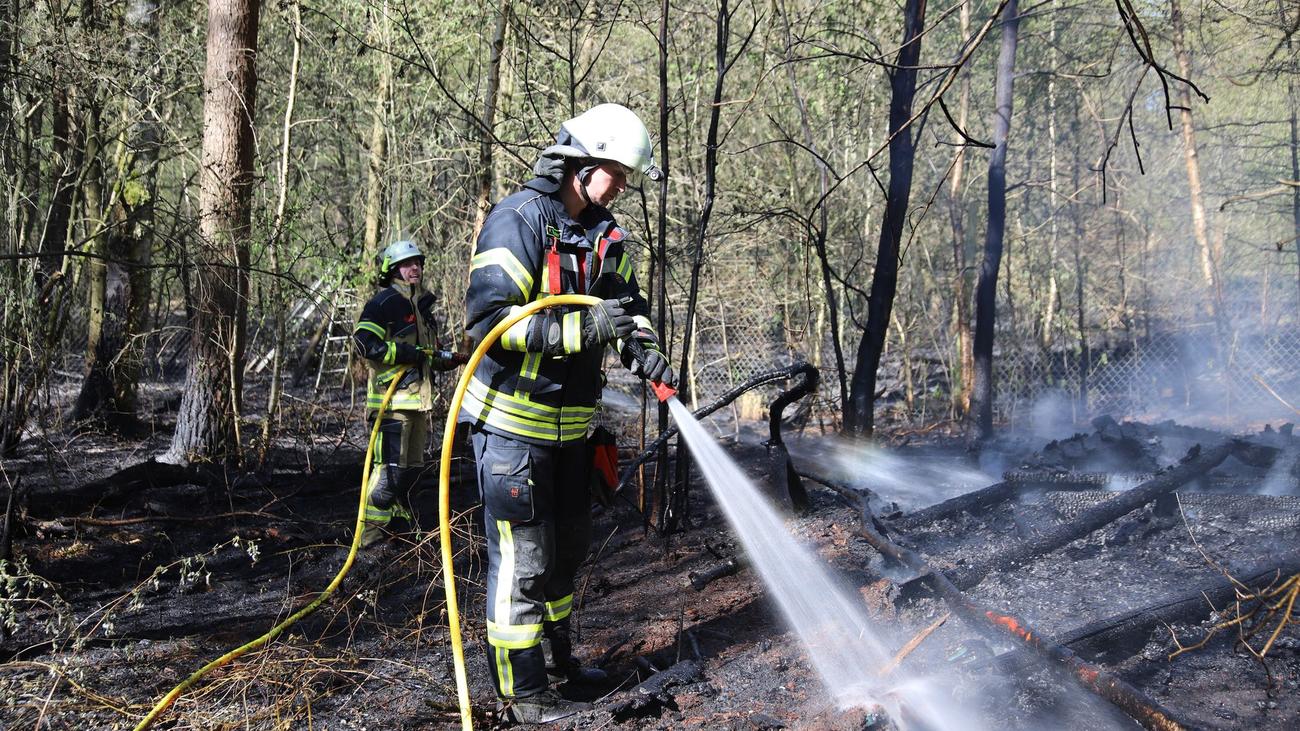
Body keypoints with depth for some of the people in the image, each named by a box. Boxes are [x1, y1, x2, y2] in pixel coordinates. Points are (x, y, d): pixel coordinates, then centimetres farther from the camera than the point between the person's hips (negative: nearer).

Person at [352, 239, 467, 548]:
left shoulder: (421, 304, 21)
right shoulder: (386, 301, -8)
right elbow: (364, 341, -19)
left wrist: (448, 359, 11)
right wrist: (407, 353, -21)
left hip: (418, 399, 9)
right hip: (393, 398, -9)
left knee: (412, 465, 15)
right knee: (390, 465, -12)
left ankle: (396, 520, 29)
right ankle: (370, 530, -5)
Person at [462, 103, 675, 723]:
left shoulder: (603, 233, 9)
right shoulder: (518, 221, -17)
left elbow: (627, 300, 9)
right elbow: (489, 318, -26)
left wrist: (642, 348, -13)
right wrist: (585, 326, -32)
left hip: (570, 422, 9)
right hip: (512, 421, -9)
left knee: (569, 543, 21)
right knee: (523, 558, -2)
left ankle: (556, 656, 40)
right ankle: (522, 693, 12)